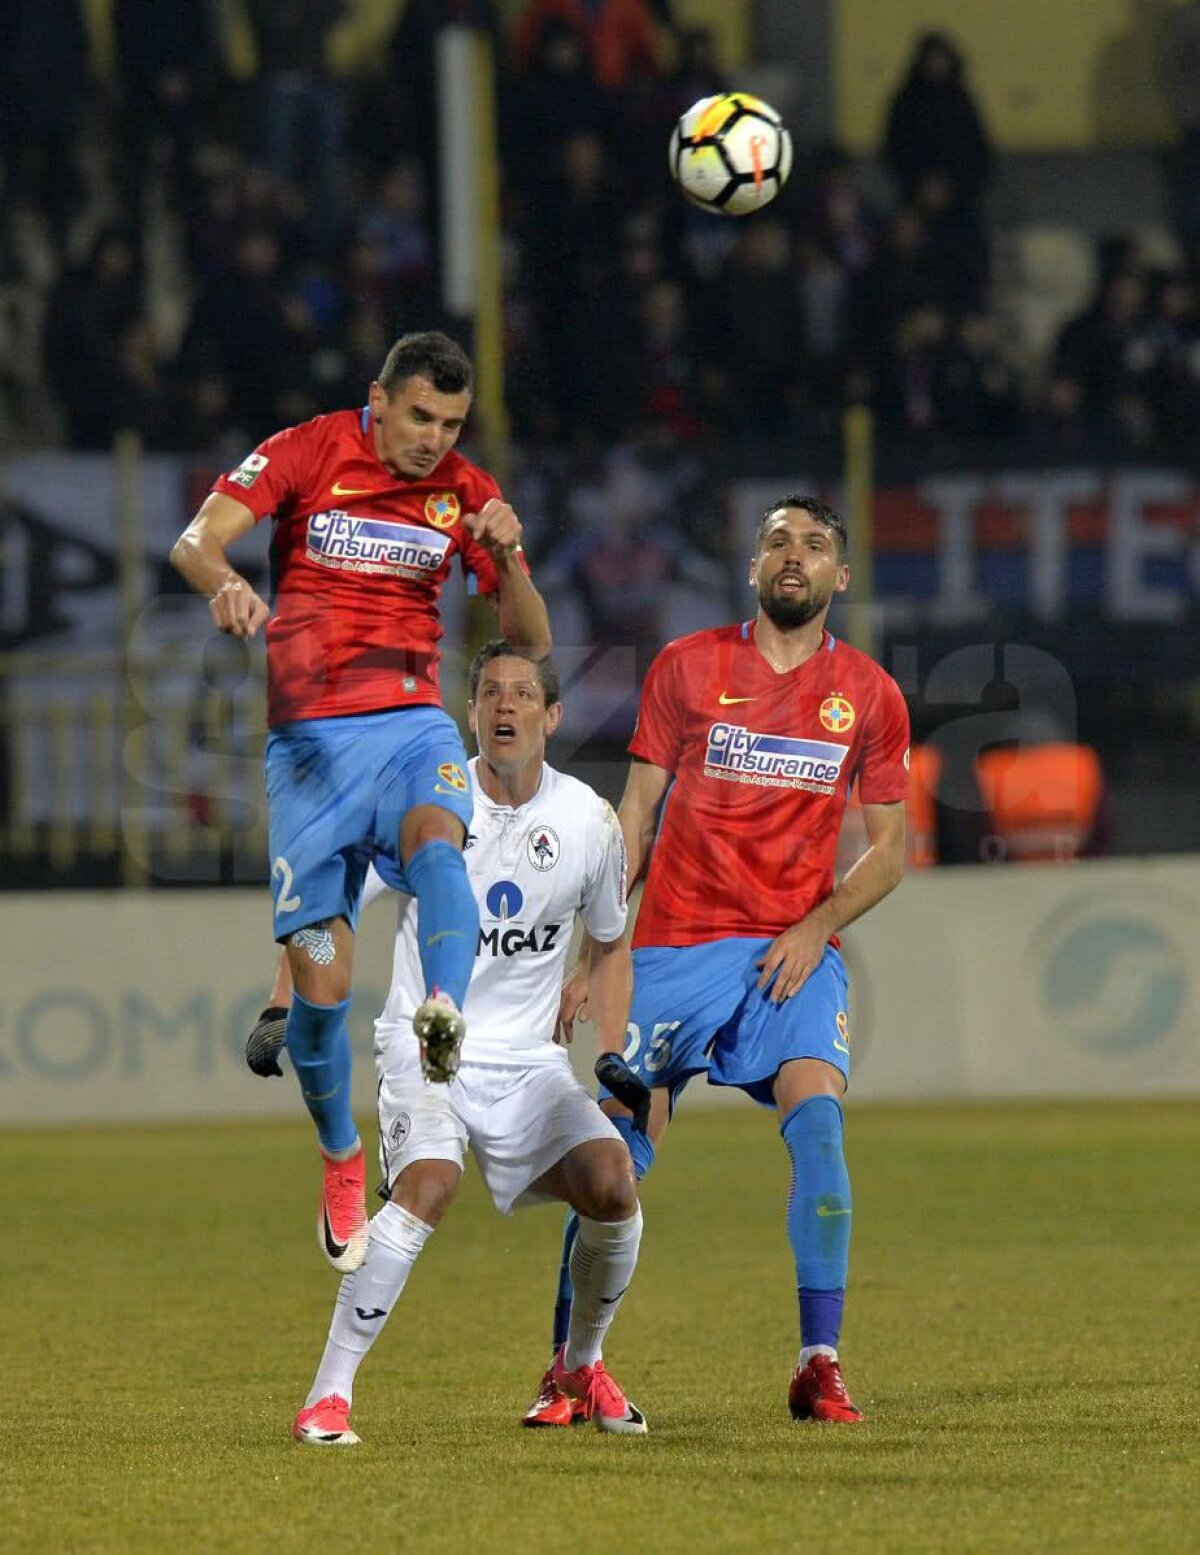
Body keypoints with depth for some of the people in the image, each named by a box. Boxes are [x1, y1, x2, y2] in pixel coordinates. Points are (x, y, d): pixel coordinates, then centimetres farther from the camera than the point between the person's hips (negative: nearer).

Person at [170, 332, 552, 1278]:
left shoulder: (466, 492, 7)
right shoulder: (308, 453, 0)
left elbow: (533, 643, 7)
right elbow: (197, 540, -12)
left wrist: (507, 558, -13)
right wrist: (223, 581, -35)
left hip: (414, 726, 1)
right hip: (309, 738, -1)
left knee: (436, 836, -36)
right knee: (319, 976, -5)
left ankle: (446, 1015, -60)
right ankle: (341, 1161, 18)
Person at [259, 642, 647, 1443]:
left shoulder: (589, 821, 1)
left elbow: (612, 946, 16)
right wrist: (284, 1010, -14)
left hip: (531, 1059, 3)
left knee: (613, 1186, -17)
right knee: (429, 1186, -30)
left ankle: (581, 1363, 12)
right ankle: (329, 1393, -24)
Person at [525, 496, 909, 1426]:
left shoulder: (870, 695, 7)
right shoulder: (687, 667, 5)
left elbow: (889, 851, 10)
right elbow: (634, 817, 8)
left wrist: (819, 926, -7)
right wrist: (591, 955, 3)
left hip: (797, 951, 0)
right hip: (677, 945, 0)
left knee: (817, 1118, -21)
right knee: (618, 1148, -5)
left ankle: (820, 1367, -17)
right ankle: (569, 1369, 8)